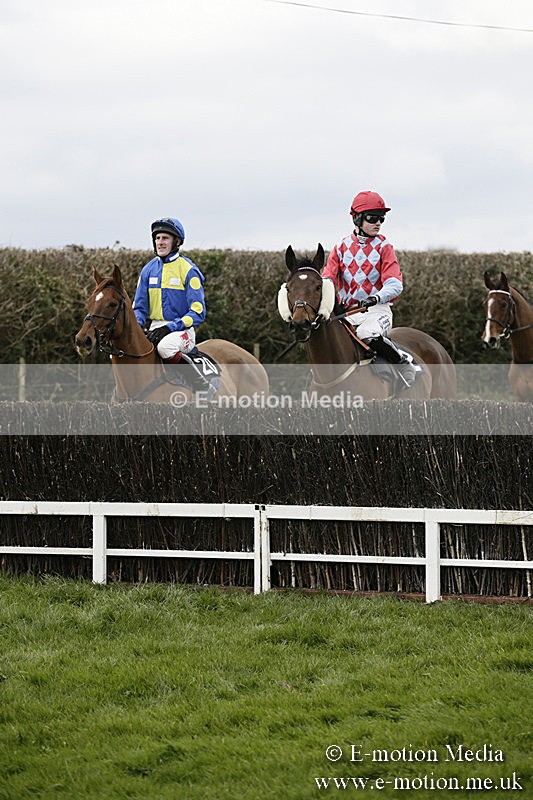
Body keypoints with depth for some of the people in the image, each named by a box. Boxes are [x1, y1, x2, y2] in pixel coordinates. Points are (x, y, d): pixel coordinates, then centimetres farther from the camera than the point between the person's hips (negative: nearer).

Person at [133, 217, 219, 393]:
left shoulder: (188, 270, -7)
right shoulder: (148, 270, 9)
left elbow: (197, 313, -10)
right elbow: (139, 306, 15)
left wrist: (170, 328, -21)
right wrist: (136, 325, -7)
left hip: (182, 330, -6)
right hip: (155, 329, 6)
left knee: (165, 346, -38)